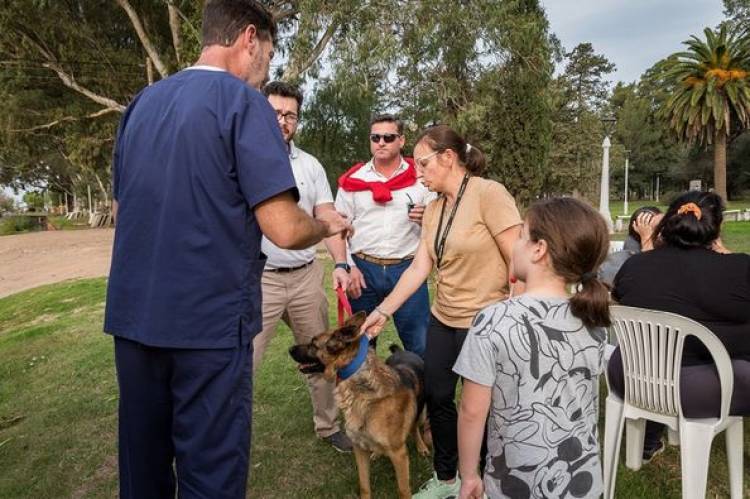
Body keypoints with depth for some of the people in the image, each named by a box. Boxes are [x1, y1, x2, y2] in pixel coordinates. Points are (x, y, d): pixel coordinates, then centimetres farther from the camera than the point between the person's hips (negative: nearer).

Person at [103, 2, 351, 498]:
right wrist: (326, 226, 4)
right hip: (208, 321, -7)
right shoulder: (244, 102, -9)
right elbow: (285, 230, -17)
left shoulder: (142, 102, 12)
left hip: (131, 315, 7)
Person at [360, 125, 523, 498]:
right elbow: (419, 267, 4)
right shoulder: (433, 208, 6)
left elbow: (518, 261, -18)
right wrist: (383, 311, 1)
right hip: (443, 320, 7)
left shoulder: (489, 194, -16)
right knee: (437, 397, 15)